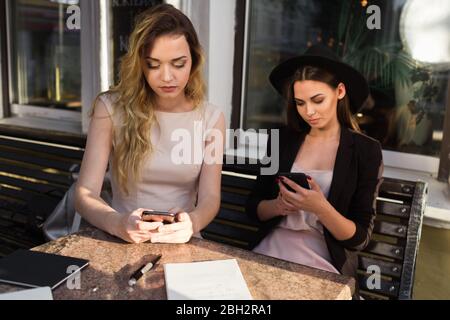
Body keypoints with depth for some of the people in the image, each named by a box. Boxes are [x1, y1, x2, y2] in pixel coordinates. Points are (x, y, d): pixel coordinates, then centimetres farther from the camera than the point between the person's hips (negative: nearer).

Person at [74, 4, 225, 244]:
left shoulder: (211, 117, 1)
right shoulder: (111, 108, -5)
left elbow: (210, 198, -5)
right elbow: (84, 194, -10)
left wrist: (191, 223, -27)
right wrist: (119, 224, -30)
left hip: (182, 244, 1)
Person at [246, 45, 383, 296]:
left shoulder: (366, 151, -5)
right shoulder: (282, 139, 3)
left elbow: (360, 238, -5)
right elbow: (254, 206, 7)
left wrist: (320, 207, -22)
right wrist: (279, 206, -14)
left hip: (325, 263, -2)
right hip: (271, 251, 3)